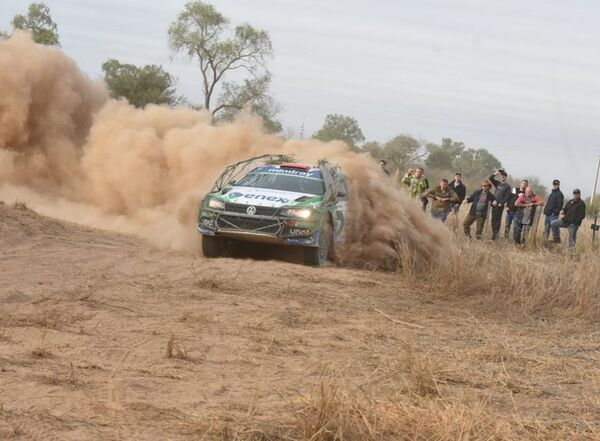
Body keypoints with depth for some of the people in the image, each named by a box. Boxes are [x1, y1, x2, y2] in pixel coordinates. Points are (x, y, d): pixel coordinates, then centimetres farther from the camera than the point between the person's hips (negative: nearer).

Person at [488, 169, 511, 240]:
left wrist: (501, 203, -16)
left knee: (498, 220, -7)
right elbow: (490, 179, 9)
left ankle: (496, 234, -7)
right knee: (493, 219, 6)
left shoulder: (507, 186, -2)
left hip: (500, 205, -5)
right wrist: (495, 174, -6)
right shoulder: (498, 183, 14)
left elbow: (507, 197, -9)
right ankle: (493, 233, 11)